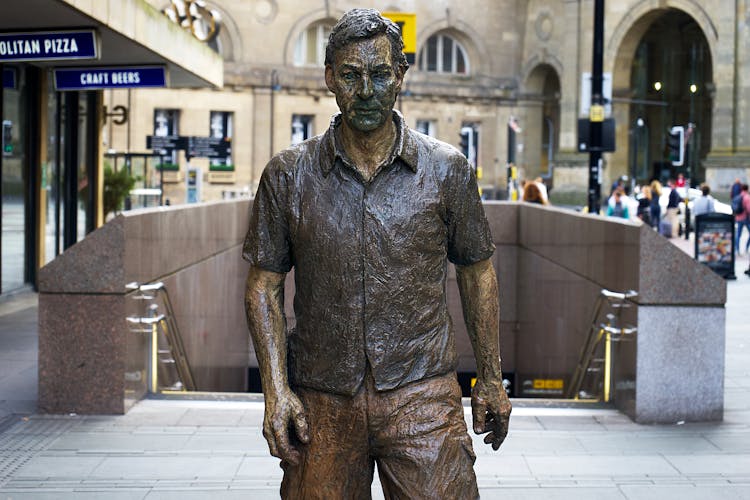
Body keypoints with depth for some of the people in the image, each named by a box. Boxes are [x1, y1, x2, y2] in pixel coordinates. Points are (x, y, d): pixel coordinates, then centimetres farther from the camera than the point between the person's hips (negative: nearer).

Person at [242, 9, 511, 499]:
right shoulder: (288, 175, 2)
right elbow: (264, 285, 6)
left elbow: (477, 273, 11)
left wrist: (491, 379, 12)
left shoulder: (447, 169, 2)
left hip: (421, 398, -1)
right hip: (321, 403, 1)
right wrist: (276, 389, -4)